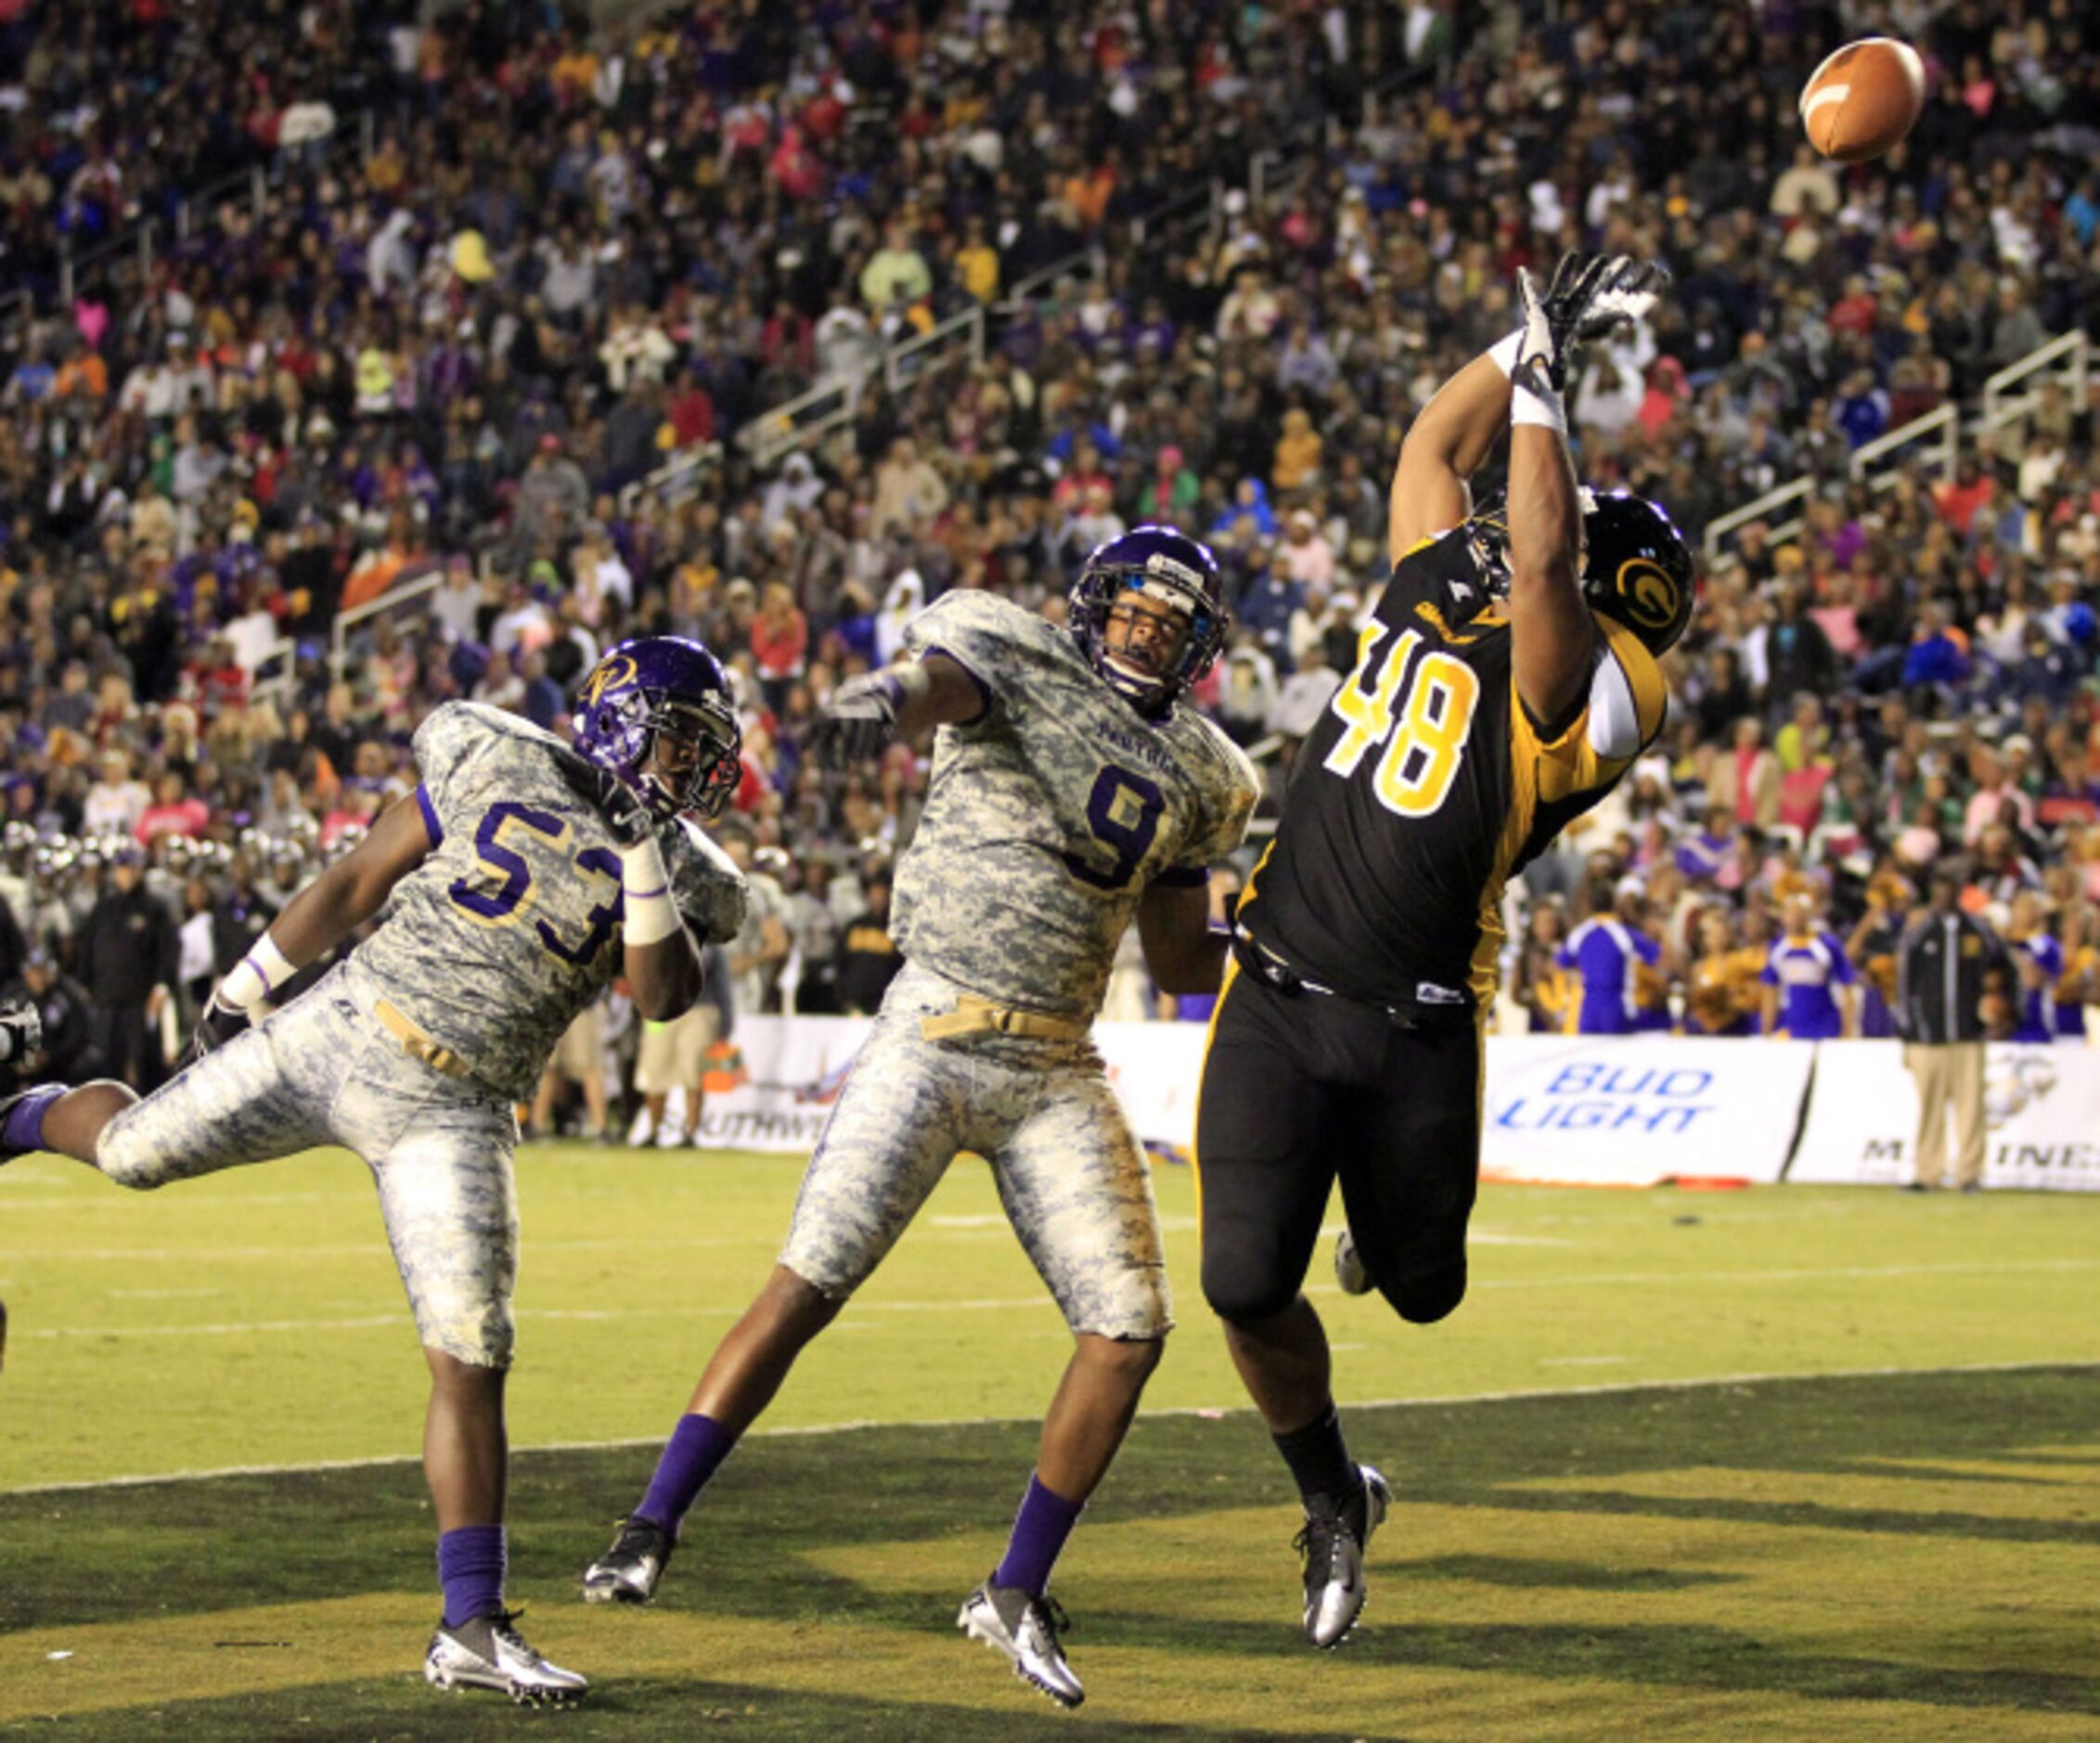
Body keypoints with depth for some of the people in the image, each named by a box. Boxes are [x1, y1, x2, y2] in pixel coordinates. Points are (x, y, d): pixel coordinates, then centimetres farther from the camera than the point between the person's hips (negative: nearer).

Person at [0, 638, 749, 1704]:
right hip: (336, 1035, 0)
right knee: (134, 1151, 7)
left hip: (449, 1120, 0)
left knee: (471, 1362, -10)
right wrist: (247, 985, 10)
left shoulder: (673, 869, 2)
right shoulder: (501, 764, -3)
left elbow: (666, 997, -14)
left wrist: (645, 853, -21)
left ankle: (471, 1631, -5)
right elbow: (359, 882, 4)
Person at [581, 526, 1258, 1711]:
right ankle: (652, 1530, -3)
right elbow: (949, 674, -29)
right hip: (935, 1036, -5)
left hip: (1058, 1069, 5)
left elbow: (1182, 960, 22)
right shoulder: (1015, 655, -2)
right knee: (811, 1283, -12)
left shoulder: (1199, 779, 14)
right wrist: (887, 697, -53)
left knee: (1129, 1325, -3)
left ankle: (1018, 1593, 10)